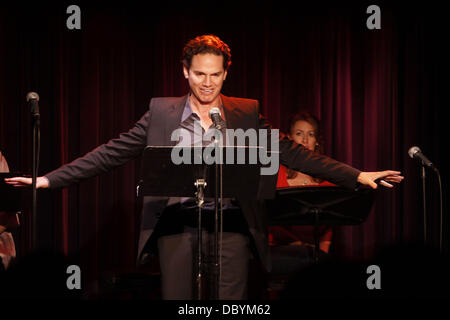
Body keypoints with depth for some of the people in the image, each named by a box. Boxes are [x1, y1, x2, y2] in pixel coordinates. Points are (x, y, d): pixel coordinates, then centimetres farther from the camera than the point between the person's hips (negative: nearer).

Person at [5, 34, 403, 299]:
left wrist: (355, 176, -3)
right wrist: (48, 180, -2)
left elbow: (292, 153, 5)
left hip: (232, 224, 0)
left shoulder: (247, 113, 8)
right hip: (177, 224, 0)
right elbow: (112, 153, 5)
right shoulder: (161, 112, 7)